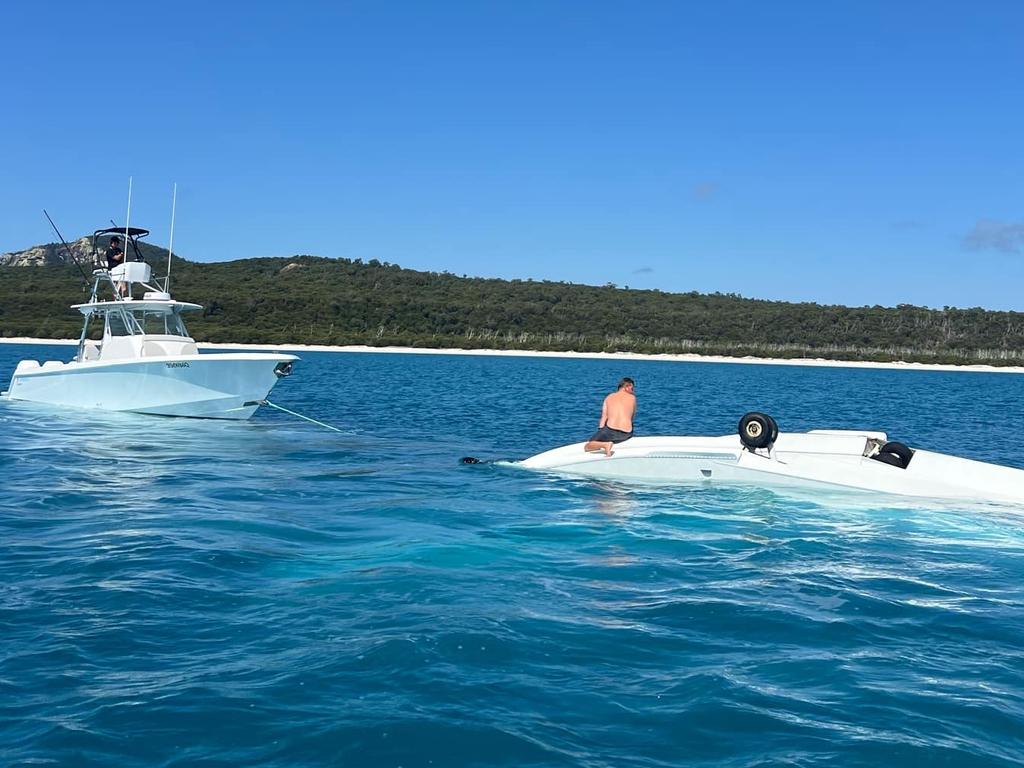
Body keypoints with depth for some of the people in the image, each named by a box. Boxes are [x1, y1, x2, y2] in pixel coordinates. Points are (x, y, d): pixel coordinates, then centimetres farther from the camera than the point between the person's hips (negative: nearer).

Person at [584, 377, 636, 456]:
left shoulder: (609, 397, 12)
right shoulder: (633, 398, 9)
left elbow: (603, 418, 8)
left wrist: (600, 431, 14)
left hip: (610, 431, -1)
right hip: (627, 434, 1)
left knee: (587, 447, 10)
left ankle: (605, 444, -17)